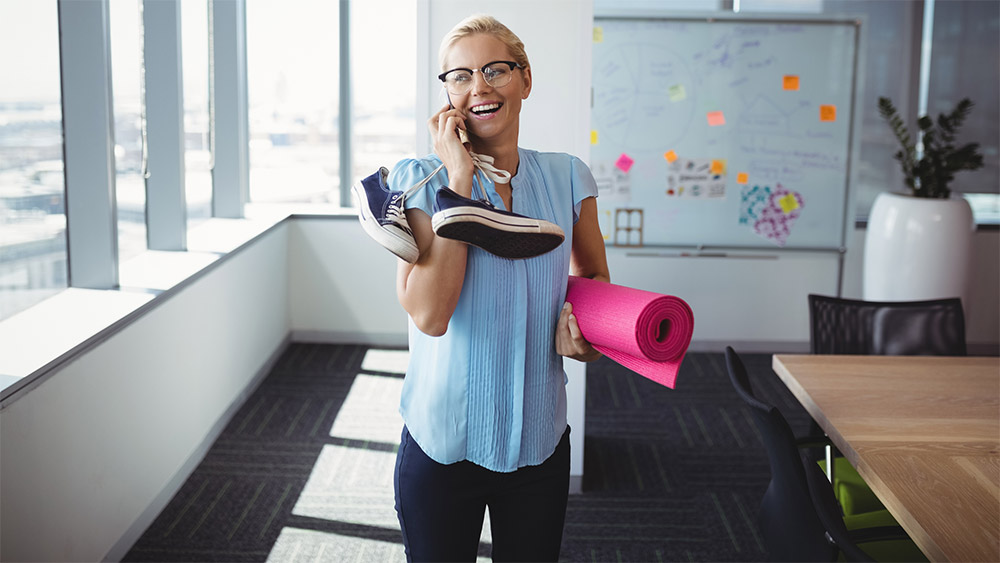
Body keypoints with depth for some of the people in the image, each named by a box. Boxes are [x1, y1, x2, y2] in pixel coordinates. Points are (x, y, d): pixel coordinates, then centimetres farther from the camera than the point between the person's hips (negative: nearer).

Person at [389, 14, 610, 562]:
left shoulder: (566, 177, 0)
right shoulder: (421, 178, -10)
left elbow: (594, 277, 15)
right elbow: (428, 314, -23)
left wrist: (580, 326, -8)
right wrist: (460, 178, -21)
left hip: (540, 443, 3)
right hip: (441, 444, -2)